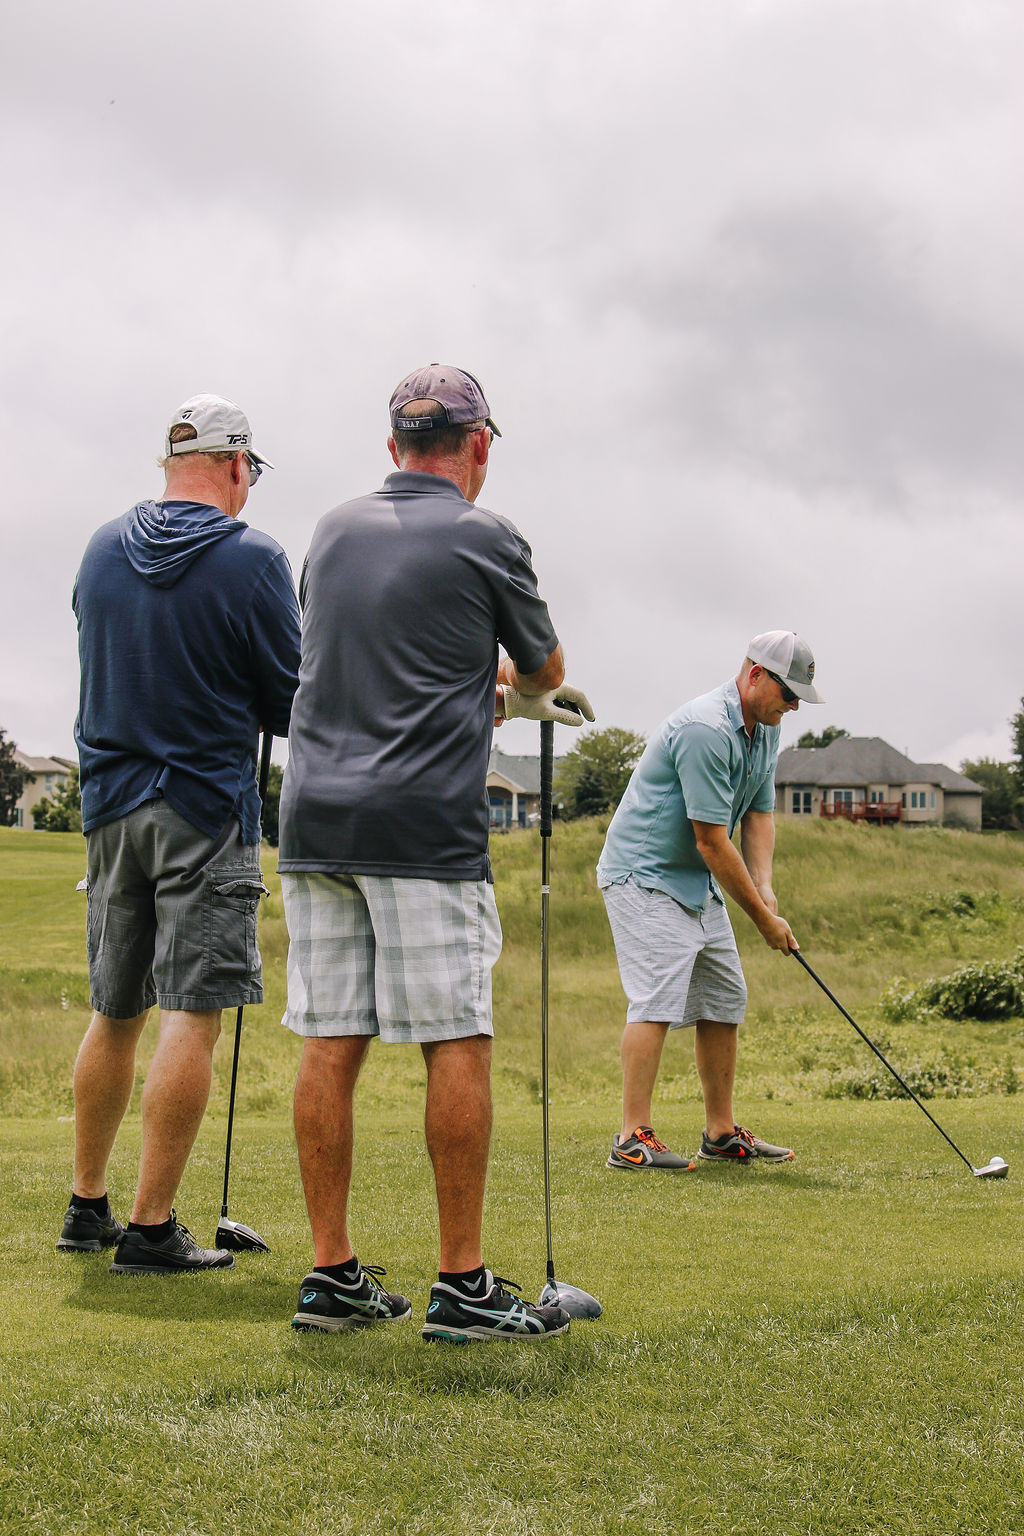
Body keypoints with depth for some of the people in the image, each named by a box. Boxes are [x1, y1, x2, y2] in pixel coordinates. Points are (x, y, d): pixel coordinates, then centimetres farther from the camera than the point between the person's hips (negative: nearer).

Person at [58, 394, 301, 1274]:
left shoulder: (103, 547, 7)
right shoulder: (252, 559, -10)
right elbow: (290, 705, -5)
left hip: (112, 803, 6)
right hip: (207, 809, -6)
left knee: (114, 1014, 16)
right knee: (193, 1017, -4)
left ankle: (87, 1208, 25)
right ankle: (151, 1230, -3)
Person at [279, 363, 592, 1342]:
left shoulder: (333, 531, 14)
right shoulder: (486, 541, -1)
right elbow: (544, 672, 13)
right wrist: (514, 689, 35)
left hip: (315, 816, 6)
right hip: (424, 823, -6)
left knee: (329, 1045, 6)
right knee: (456, 1044, -1)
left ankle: (332, 1277, 10)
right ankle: (462, 1287, 2)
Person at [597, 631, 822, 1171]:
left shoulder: (765, 730, 7)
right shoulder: (706, 730, -25)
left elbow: (759, 816, 10)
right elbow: (712, 841, -24)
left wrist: (764, 888, -8)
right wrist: (763, 918, -18)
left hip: (699, 883, 10)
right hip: (645, 876, -10)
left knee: (724, 1000, 9)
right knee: (658, 998, -17)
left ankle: (721, 1132, 16)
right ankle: (632, 1138, -16)